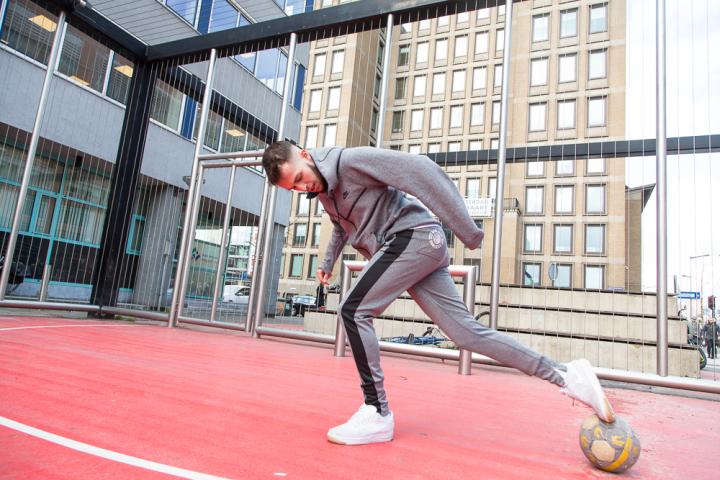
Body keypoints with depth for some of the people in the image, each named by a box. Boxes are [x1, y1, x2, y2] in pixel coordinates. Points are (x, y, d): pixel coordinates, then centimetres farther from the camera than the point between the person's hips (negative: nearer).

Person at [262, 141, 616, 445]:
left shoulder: (349, 160, -13)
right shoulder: (321, 187, 15)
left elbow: (419, 169, -19)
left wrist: (466, 230, -21)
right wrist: (328, 262, 30)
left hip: (414, 235, -9)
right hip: (408, 247, 9)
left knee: (353, 310, -15)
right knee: (466, 330, 2)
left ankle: (376, 414, -5)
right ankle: (566, 375, 7)